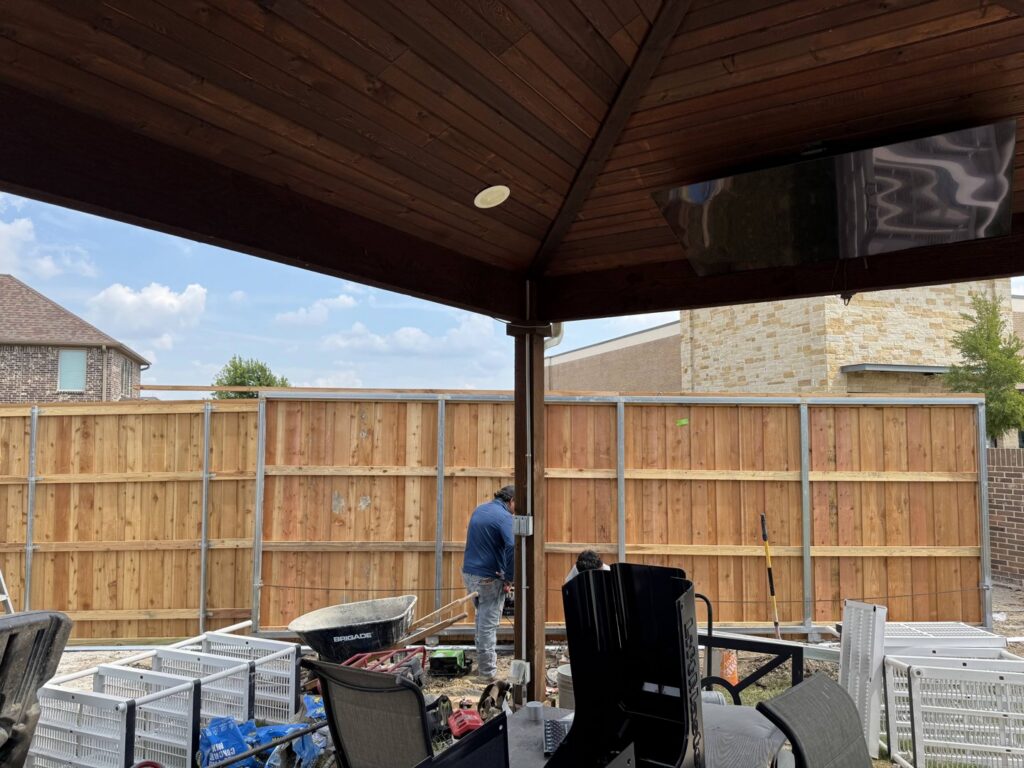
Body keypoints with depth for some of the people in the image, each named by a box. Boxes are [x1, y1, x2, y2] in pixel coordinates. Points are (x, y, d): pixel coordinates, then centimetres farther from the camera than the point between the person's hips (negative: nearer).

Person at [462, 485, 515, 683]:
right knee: (489, 625, 1)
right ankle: (488, 672, 8)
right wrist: (509, 578, -18)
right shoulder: (504, 517, -16)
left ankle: (483, 664, 29)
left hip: (468, 573, 8)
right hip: (489, 578, -8)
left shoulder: (479, 510, 10)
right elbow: (512, 547, -29)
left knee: (482, 620, 21)